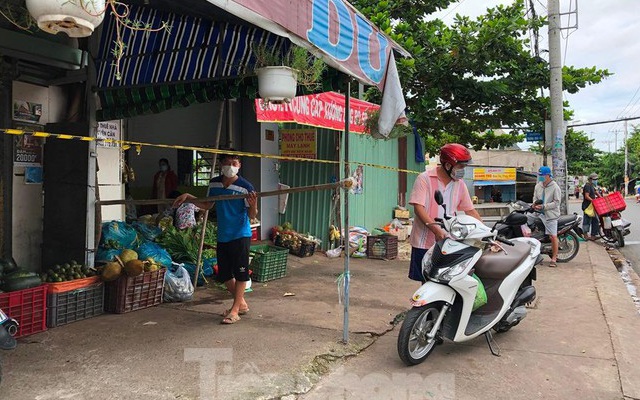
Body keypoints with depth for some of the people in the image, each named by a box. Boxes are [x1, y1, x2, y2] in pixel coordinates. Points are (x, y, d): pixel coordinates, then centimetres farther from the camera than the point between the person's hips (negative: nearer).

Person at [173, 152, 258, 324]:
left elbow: (252, 216, -13)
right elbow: (207, 205, 18)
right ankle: (242, 303, 31)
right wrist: (188, 197, 10)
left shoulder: (245, 186, -14)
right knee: (224, 274, 13)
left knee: (240, 273, 0)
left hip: (240, 235, -6)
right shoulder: (214, 184, 3)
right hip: (222, 237, 7)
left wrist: (253, 205, -34)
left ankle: (235, 310, 11)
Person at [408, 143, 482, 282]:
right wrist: (436, 230, -24)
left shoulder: (460, 184, 11)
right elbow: (418, 208, -13)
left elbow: (470, 211, 14)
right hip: (425, 241, -4)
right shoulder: (425, 178, -5)